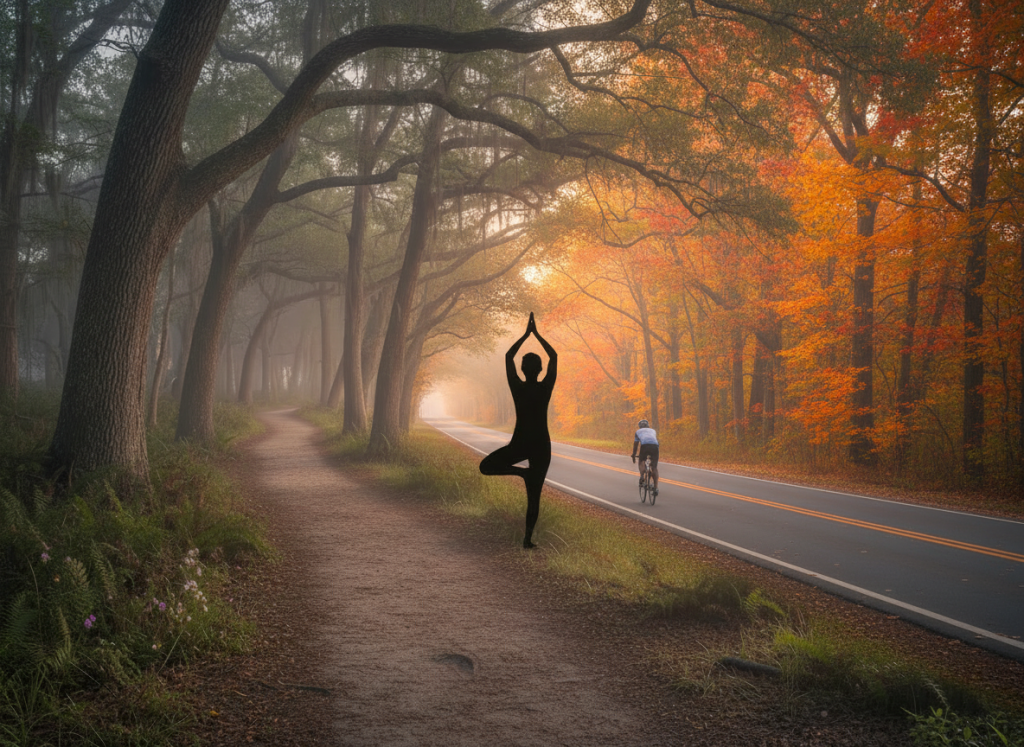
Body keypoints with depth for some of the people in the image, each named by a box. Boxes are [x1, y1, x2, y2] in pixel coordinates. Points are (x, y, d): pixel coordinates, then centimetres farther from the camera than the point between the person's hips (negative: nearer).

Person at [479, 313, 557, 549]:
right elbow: (554, 356, 6)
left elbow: (508, 356, 7)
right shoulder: (546, 388, -7)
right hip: (541, 445, 1)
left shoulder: (517, 387, -7)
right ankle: (528, 538, -1)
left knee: (486, 466, 18)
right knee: (534, 495, 5)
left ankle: (521, 471, -2)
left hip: (519, 444, -1)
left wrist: (526, 334, 12)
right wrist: (536, 334, 10)